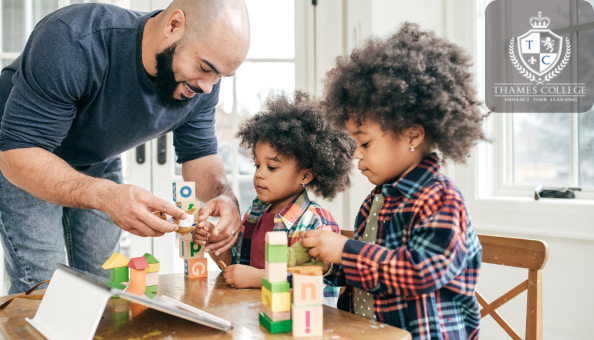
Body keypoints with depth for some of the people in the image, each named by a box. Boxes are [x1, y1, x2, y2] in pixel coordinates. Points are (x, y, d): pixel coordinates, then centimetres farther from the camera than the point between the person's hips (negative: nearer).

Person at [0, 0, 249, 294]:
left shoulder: (201, 82, -20)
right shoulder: (71, 41, -38)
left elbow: (199, 153, -9)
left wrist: (223, 195, -32)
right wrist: (105, 195, -54)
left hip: (98, 164, 5)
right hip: (25, 163, -4)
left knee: (103, 283, 3)